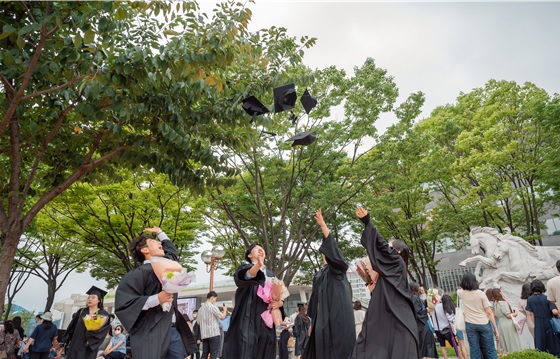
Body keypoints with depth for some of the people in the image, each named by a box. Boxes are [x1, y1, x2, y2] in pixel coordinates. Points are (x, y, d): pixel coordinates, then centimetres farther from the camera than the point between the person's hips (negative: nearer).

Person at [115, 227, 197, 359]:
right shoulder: (139, 273, -10)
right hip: (152, 333, -7)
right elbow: (122, 304, -18)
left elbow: (172, 251, 36)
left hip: (174, 329, 7)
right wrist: (157, 299, -23)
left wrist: (159, 232, 35)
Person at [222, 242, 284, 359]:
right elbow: (247, 275, -21)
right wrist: (258, 265, -42)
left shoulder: (271, 275, 20)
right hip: (248, 319, -5)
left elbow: (280, 297, 17)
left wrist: (279, 303, -7)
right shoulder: (244, 268, 5)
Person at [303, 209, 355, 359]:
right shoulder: (320, 274, 22)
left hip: (337, 313, -6)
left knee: (337, 345, -9)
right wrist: (312, 322, 15)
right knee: (322, 345, 4)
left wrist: (323, 225, -23)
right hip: (322, 315, 7)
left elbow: (332, 247, -14)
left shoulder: (338, 269, 3)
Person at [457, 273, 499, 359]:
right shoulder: (481, 294, -11)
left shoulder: (461, 293, -2)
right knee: (490, 349, 8)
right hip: (484, 324, -2)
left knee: (474, 350, 7)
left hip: (470, 325, 2)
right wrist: (495, 328, -4)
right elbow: (489, 312, -10)